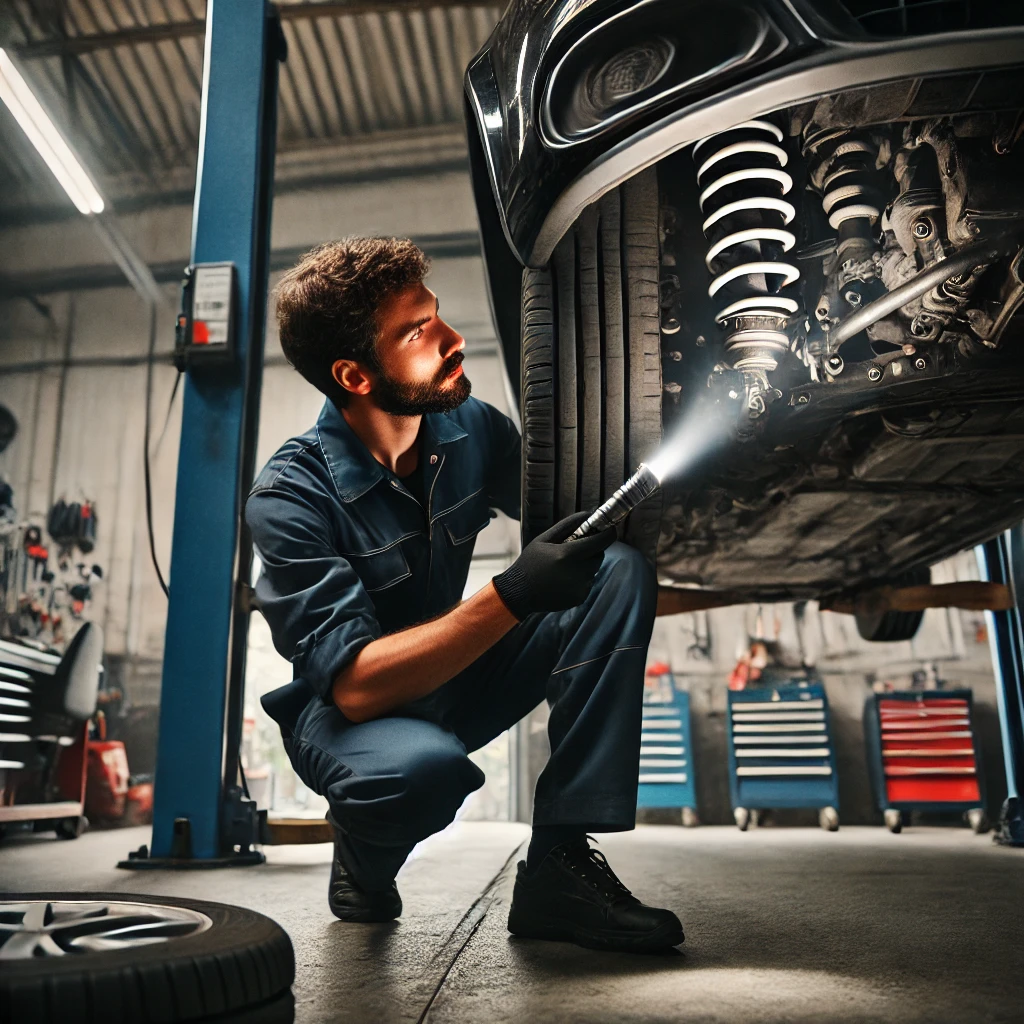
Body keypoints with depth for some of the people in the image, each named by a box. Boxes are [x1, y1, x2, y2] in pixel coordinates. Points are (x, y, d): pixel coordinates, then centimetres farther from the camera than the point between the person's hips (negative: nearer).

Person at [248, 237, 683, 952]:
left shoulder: (472, 430, -8)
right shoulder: (291, 495, -24)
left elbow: (571, 515, 8)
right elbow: (355, 686, -31)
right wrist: (513, 595, -39)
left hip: (454, 684, 6)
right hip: (346, 714, -5)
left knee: (621, 572, -15)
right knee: (423, 766, -41)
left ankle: (558, 865, -16)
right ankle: (363, 857, -1)